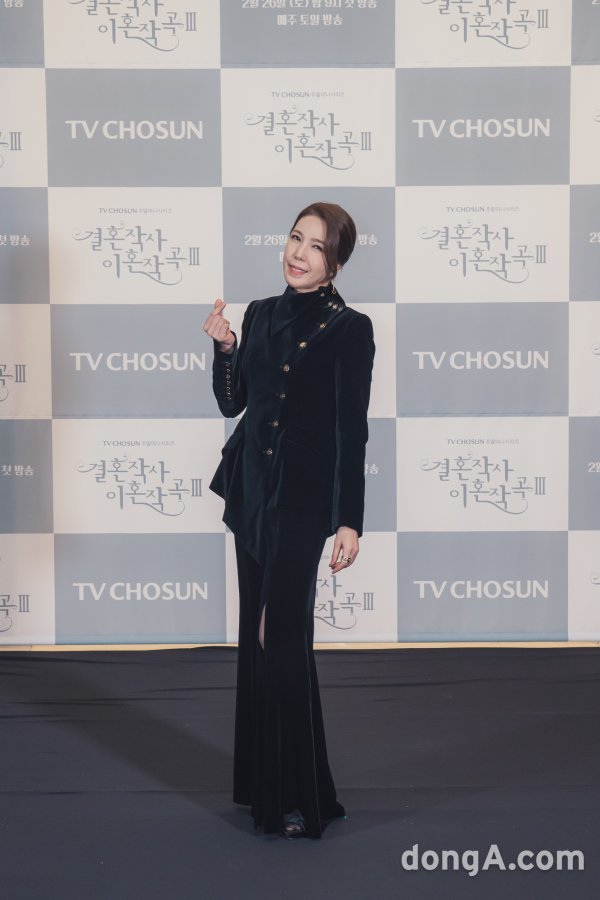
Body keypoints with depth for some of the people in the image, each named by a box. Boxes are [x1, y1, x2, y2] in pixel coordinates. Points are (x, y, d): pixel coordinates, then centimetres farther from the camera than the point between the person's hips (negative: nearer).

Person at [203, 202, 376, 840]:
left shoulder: (348, 328, -7)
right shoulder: (260, 315, 11)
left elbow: (352, 430, -10)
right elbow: (231, 403, 14)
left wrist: (349, 520, -13)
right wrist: (223, 347, -3)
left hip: (303, 496, -6)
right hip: (251, 490, 7)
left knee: (282, 636, -9)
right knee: (257, 634, 12)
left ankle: (299, 799, 0)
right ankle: (262, 781, 24)